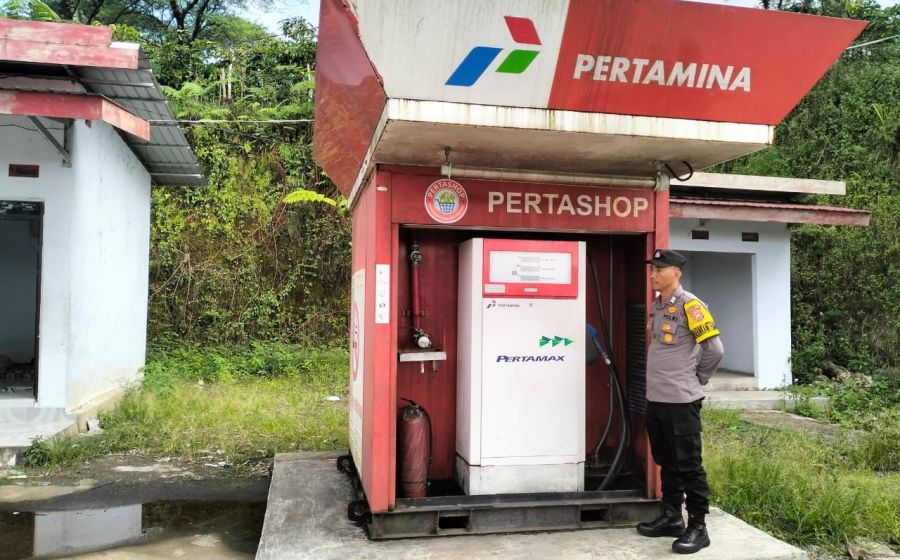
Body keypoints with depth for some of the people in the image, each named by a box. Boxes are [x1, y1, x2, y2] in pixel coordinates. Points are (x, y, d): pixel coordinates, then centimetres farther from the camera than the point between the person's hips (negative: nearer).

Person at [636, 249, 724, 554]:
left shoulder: (689, 305, -13)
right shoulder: (656, 306, 11)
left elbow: (715, 348, -14)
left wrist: (697, 378, -3)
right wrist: (659, 381, 15)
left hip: (681, 401, -8)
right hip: (655, 398, 8)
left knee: (688, 465, 1)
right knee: (666, 462, 17)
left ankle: (697, 527, 11)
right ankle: (671, 517, 29)